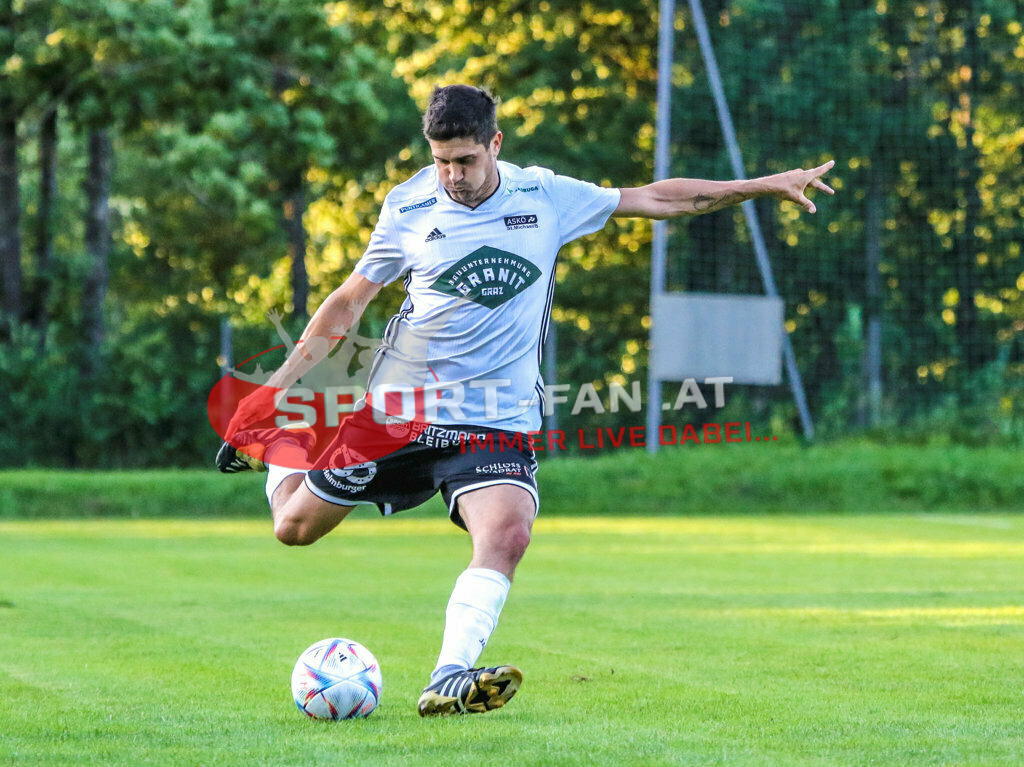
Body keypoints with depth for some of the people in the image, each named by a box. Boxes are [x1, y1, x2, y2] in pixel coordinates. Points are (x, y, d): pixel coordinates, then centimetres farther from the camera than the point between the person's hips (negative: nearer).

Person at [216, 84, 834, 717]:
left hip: (498, 419, 0)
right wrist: (281, 382, 2)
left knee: (507, 533, -28)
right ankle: (279, 444, 41)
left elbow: (658, 198, 9)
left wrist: (765, 185, 6)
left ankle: (450, 682, -31)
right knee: (296, 525, 8)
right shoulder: (409, 208, -2)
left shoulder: (545, 197, 0)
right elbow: (348, 302, 7)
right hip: (400, 404, 0)